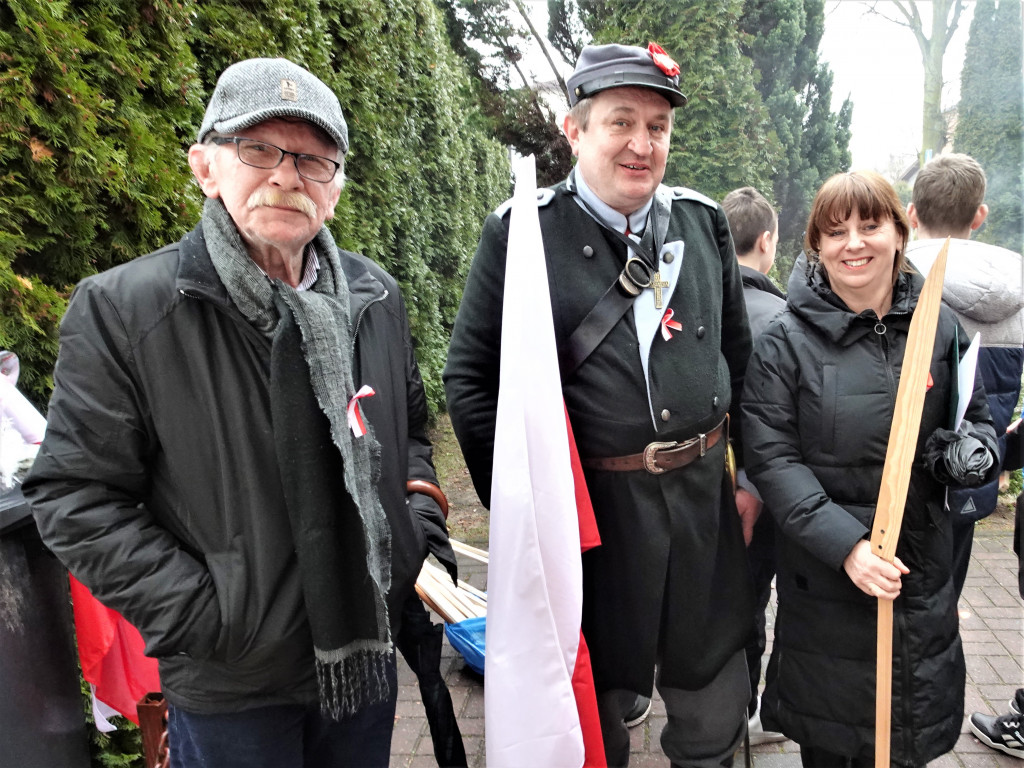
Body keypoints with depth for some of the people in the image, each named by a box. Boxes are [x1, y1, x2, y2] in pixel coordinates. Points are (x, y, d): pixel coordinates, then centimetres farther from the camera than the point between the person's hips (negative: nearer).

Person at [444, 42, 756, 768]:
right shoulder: (521, 232, -8)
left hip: (706, 495, 4)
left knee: (715, 709, 21)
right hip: (592, 506, -3)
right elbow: (470, 376, -6)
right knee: (596, 700, 17)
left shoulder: (705, 222, 4)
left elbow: (740, 357, 12)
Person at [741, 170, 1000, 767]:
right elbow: (773, 459, -13)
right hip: (823, 573, -3)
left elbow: (979, 420, 13)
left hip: (922, 566, 3)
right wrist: (846, 544, -22)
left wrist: (972, 451, -11)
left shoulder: (940, 327, 2)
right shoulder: (786, 343, -9)